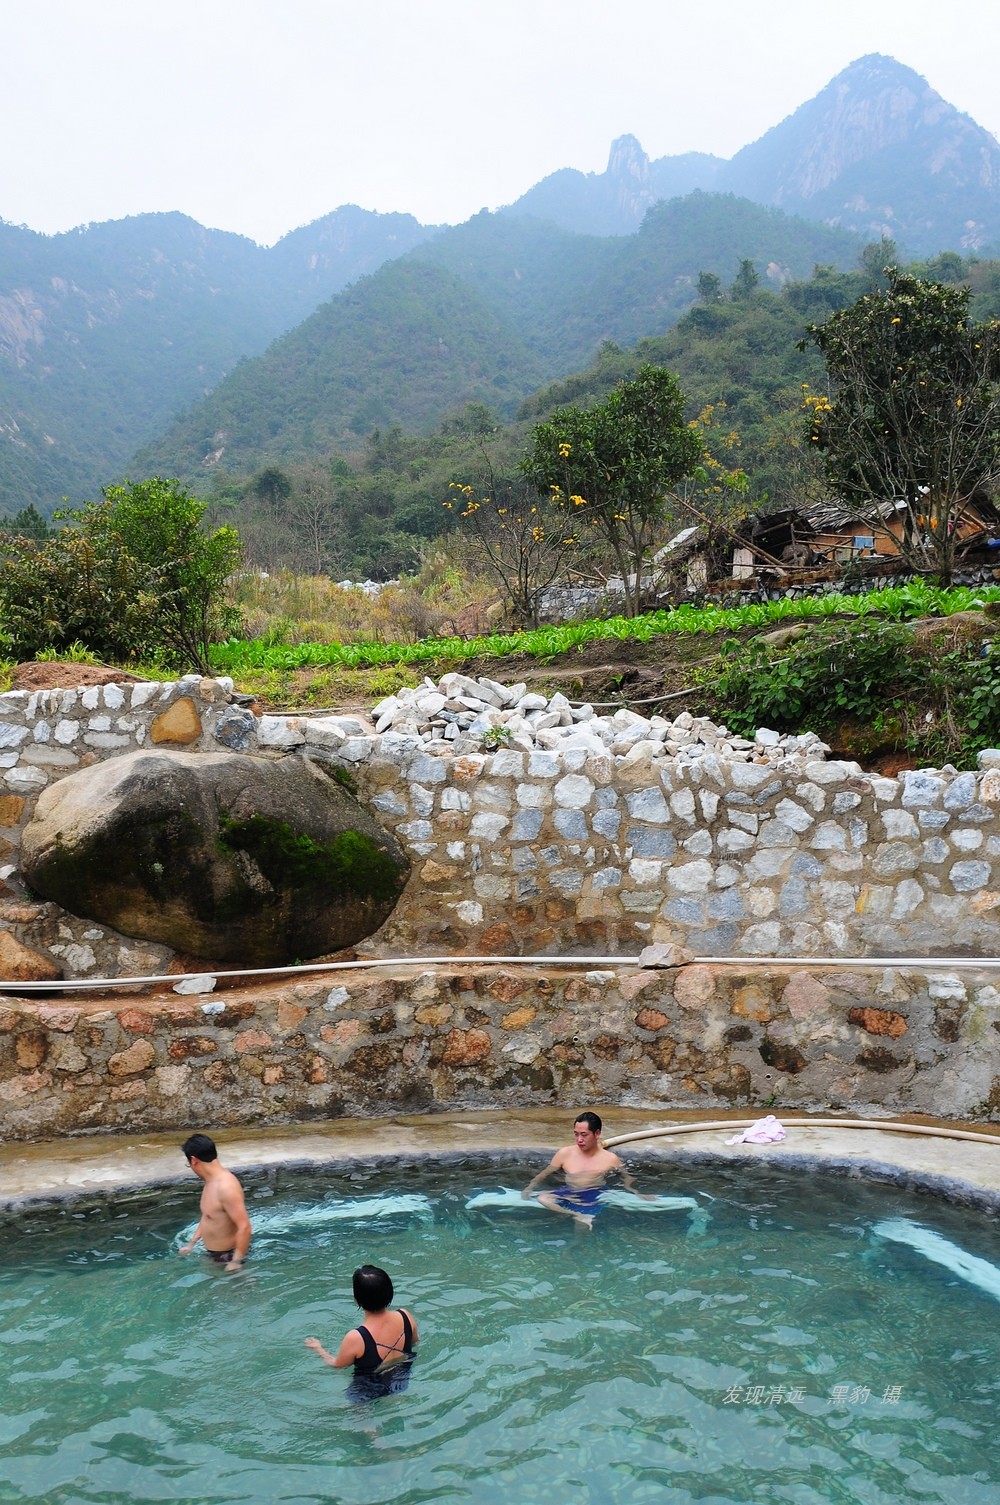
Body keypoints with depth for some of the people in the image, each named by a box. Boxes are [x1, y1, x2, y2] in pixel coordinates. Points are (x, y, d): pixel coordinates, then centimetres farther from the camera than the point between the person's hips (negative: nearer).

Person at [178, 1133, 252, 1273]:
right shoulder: (211, 1181, 1)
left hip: (228, 1255, -9)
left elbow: (244, 1227, -32)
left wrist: (236, 1262, -28)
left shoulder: (225, 1186, -30)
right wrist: (191, 1243, 21)